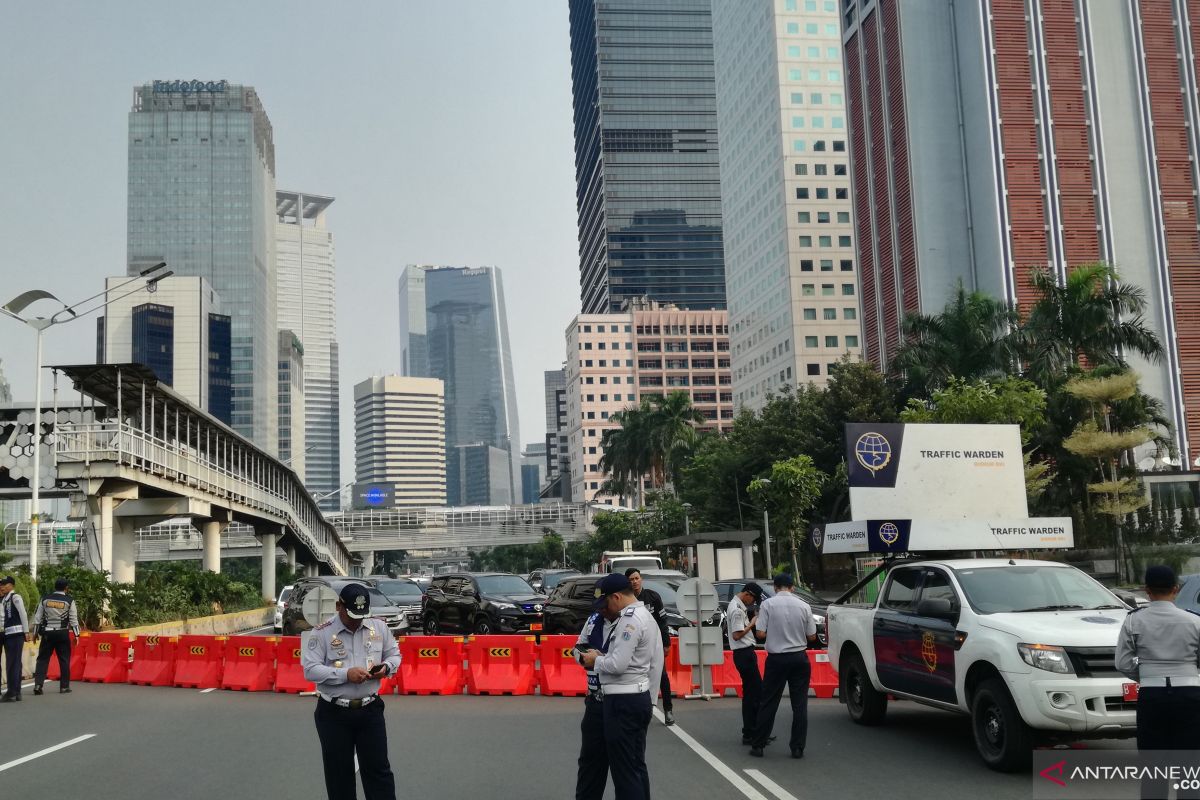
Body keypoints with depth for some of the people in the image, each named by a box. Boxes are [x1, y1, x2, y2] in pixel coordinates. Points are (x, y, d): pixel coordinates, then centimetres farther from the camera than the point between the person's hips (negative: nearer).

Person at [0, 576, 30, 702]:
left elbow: (23, 614, -12)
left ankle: (12, 692, -7)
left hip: (16, 633, -8)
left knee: (12, 663, -8)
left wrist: (26, 632, -15)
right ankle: (16, 692, 18)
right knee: (14, 663, 12)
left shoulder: (15, 597, -7)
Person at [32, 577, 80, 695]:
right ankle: (64, 686, 8)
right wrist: (76, 634, 2)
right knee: (64, 660, 5)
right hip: (62, 632, -2)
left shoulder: (45, 599, 5)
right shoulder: (69, 600, -1)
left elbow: (37, 617, 7)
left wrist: (35, 633, 16)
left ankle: (38, 684, -3)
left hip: (47, 633, 2)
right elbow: (73, 619, -3)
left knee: (43, 659, 7)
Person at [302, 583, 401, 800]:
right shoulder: (322, 632, -9)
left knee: (378, 768, 6)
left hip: (370, 710, 2)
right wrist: (345, 674, -24)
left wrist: (386, 667, -11)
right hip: (334, 714, -2)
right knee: (339, 772, 9)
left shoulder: (379, 626, 2)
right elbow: (310, 669, -14)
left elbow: (394, 654, 13)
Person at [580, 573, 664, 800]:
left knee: (624, 769, -4)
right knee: (637, 765, 16)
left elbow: (618, 664, -21)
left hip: (623, 701, -10)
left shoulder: (630, 619, -17)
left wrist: (595, 660, -6)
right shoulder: (646, 615, 16)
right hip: (639, 697, 10)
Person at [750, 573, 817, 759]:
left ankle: (758, 745, 11)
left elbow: (760, 634, -12)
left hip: (776, 659, -1)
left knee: (768, 703, 7)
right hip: (799, 658, 1)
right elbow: (812, 637, 2)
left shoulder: (768, 604, -8)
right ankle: (797, 748, 7)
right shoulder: (803, 606, -1)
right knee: (800, 704, 7)